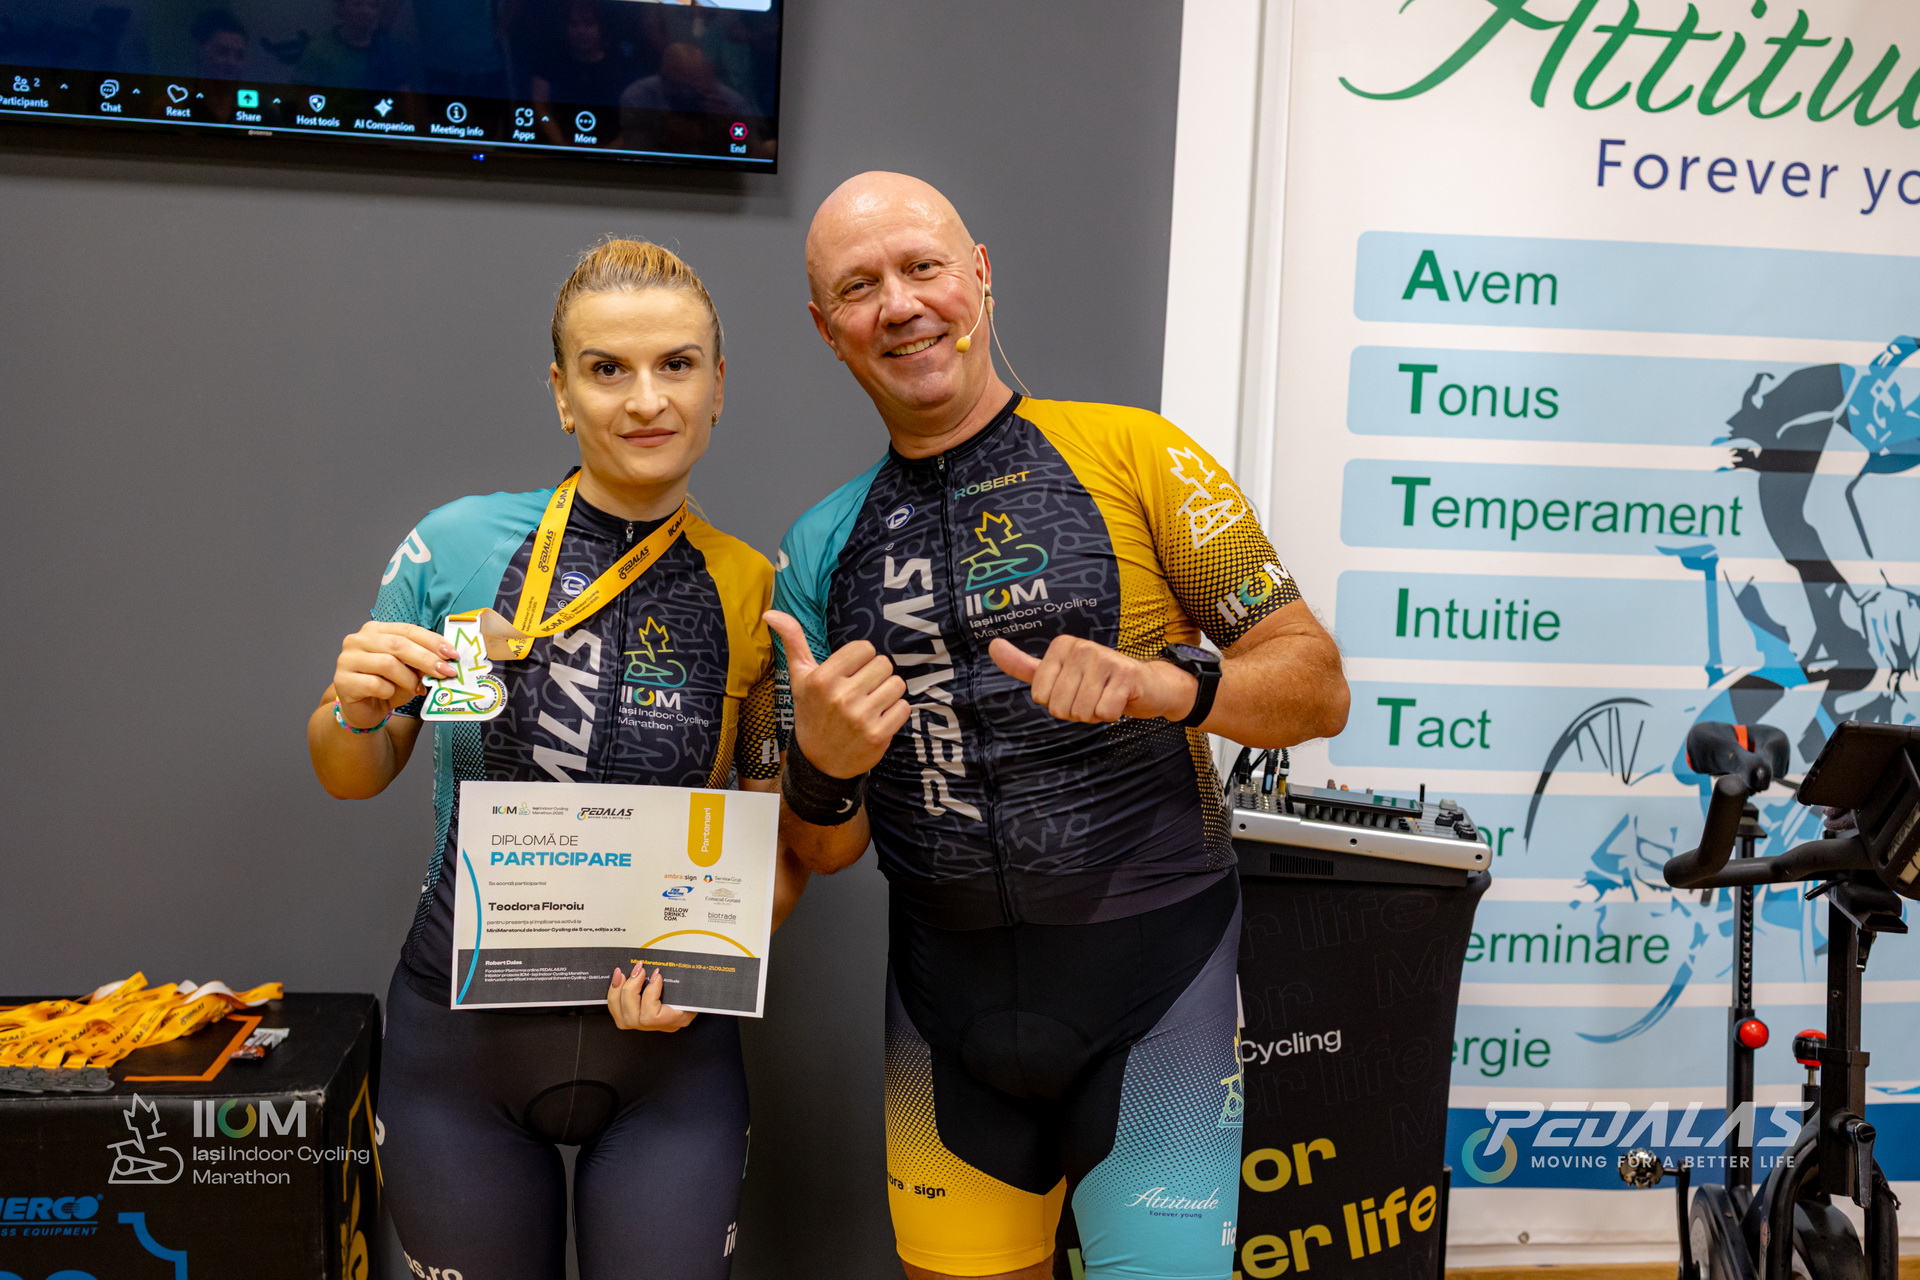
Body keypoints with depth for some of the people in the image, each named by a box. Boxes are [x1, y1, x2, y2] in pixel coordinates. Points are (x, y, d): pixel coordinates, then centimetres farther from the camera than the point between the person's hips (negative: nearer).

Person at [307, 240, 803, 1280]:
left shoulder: (756, 591, -6)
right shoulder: (460, 544, -7)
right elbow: (354, 779, 4)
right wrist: (358, 708, -17)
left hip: (668, 1040, 0)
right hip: (462, 1035, 0)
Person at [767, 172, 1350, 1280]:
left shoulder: (1130, 455, -5)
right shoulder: (823, 549, 5)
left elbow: (1317, 687, -5)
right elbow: (828, 853, 8)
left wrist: (1160, 681, -24)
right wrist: (824, 765, -14)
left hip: (1155, 978, -3)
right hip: (948, 1001, 4)